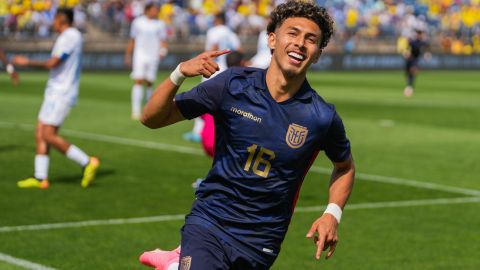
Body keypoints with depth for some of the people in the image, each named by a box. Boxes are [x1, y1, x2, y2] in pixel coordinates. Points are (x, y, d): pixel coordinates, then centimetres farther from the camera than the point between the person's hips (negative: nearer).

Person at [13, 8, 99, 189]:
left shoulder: (69, 37, -14)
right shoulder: (71, 36, 17)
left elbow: (52, 64, -19)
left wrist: (27, 62, -9)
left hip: (61, 94, -10)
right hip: (55, 92, 10)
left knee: (49, 135, -13)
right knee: (40, 133, 6)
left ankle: (87, 162, -9)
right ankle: (40, 178, 6)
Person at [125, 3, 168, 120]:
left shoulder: (160, 24, 5)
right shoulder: (138, 22, 4)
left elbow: (163, 41, 6)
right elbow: (132, 40, 12)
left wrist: (163, 51, -14)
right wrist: (128, 55, 13)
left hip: (153, 57, 1)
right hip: (139, 56, -1)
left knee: (149, 83, 6)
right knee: (138, 81, -12)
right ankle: (136, 110, -14)